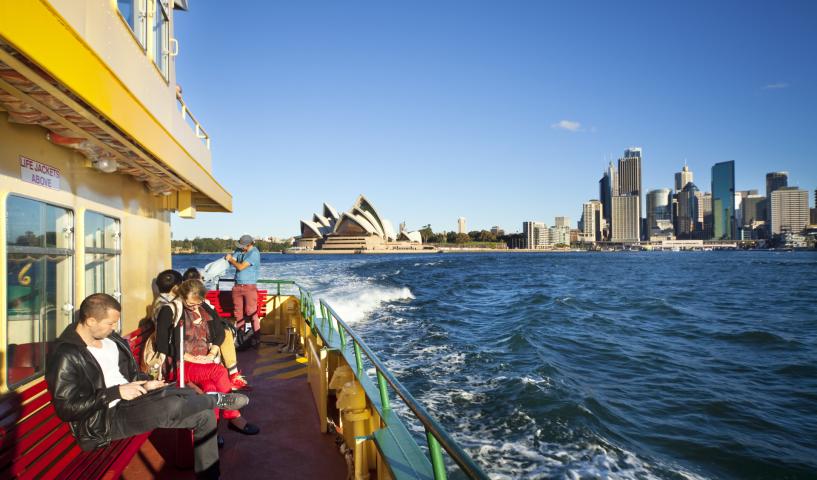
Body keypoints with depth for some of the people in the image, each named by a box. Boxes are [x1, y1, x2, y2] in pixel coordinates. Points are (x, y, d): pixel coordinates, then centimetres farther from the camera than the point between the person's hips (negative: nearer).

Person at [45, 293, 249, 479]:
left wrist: (144, 383, 1)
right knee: (173, 406, -35)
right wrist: (116, 393, -22)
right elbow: (67, 408, -21)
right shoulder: (66, 356, -17)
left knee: (204, 414, -7)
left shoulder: (109, 338, 7)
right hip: (103, 418, -8)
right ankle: (217, 399, -3)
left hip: (131, 398, 8)